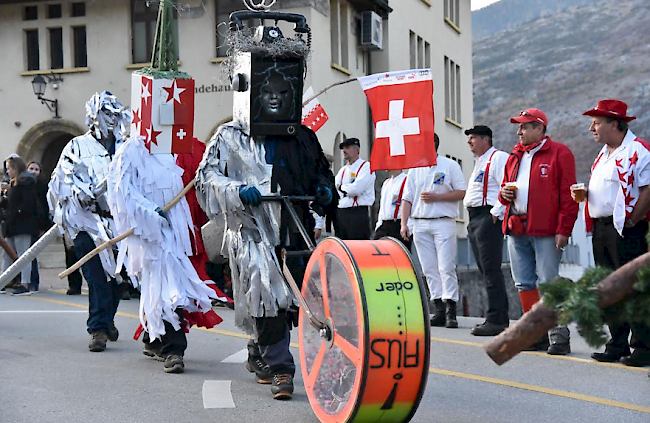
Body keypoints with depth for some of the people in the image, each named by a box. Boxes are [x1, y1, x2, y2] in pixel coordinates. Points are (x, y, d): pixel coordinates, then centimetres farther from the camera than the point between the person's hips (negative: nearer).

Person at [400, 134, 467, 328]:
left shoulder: (450, 165, 3)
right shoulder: (415, 170, 16)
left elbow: (462, 193, -1)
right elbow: (407, 199, 15)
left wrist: (436, 197, -10)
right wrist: (404, 224, 4)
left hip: (443, 223, -5)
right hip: (420, 223, 5)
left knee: (446, 267, -11)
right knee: (429, 269, 3)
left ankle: (451, 311, -12)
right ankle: (439, 310, 8)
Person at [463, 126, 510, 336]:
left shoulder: (498, 158, -8)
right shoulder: (479, 162, 24)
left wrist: (496, 213, -20)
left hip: (489, 218, -11)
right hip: (475, 218, 11)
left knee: (491, 270, -12)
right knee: (486, 270, 11)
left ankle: (496, 320, -13)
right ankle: (499, 318, 15)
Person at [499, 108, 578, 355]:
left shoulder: (559, 153, -2)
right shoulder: (514, 157, 19)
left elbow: (568, 195, -7)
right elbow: (504, 190, 28)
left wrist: (563, 230, -14)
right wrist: (504, 194, 3)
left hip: (545, 232, -7)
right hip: (516, 230, 7)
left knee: (548, 283, -8)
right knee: (524, 284, 8)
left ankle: (558, 337, -3)